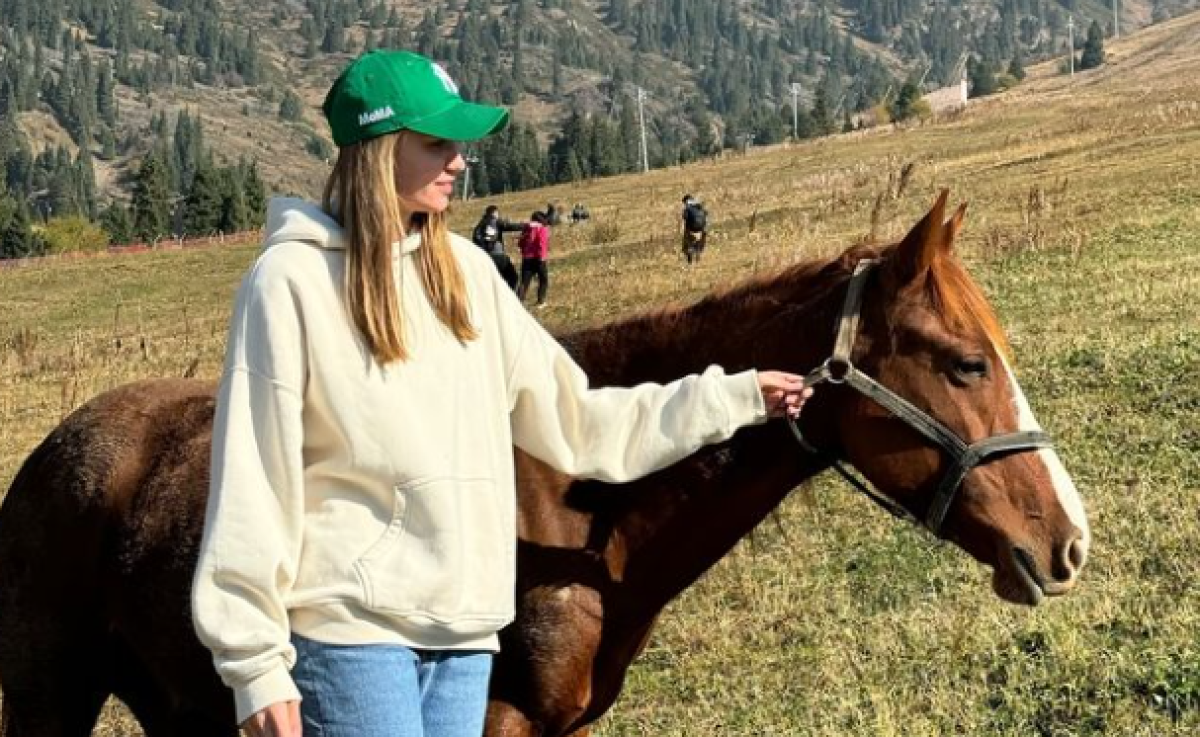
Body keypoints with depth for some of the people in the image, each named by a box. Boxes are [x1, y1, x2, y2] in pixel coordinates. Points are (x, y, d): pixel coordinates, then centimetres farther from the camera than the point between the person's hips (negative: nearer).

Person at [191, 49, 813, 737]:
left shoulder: (465, 270, 10)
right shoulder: (292, 279, -7)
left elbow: (571, 419, 16)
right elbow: (252, 486, -8)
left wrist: (735, 397, 16)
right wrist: (257, 665, -10)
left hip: (464, 628, 6)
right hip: (353, 629, -6)